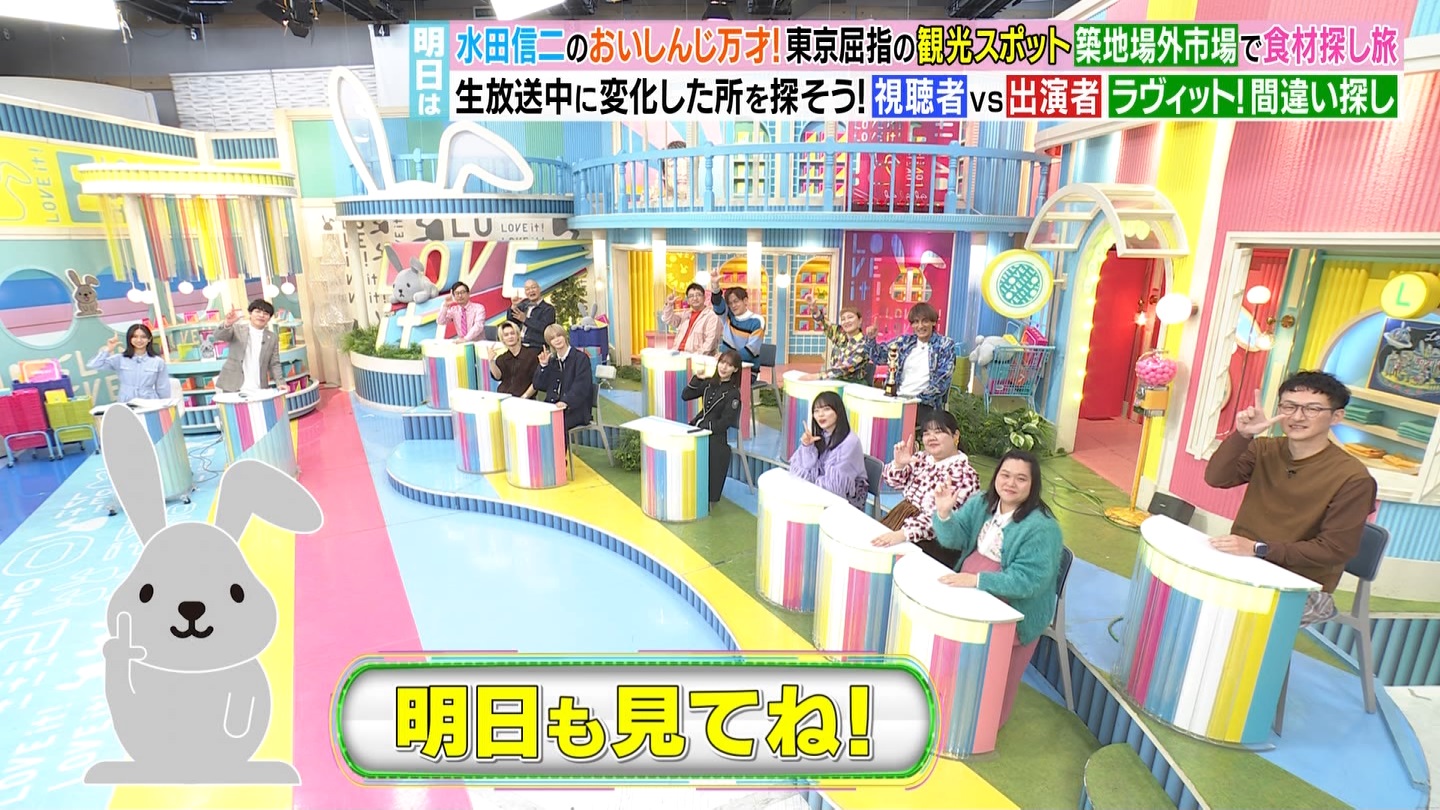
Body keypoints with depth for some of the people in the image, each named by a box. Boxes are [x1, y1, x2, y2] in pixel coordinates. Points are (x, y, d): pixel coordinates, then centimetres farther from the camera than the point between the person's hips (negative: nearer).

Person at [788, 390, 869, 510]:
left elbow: (836, 484, -21)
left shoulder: (850, 442, -21)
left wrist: (814, 482, -7)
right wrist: (807, 447, -17)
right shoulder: (816, 436, -3)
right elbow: (807, 472, -5)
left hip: (847, 501, -5)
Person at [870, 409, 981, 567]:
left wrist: (903, 534, -34)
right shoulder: (923, 458, 7)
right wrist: (898, 464, -10)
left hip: (929, 543, -7)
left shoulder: (963, 474, -14)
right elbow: (895, 482, 12)